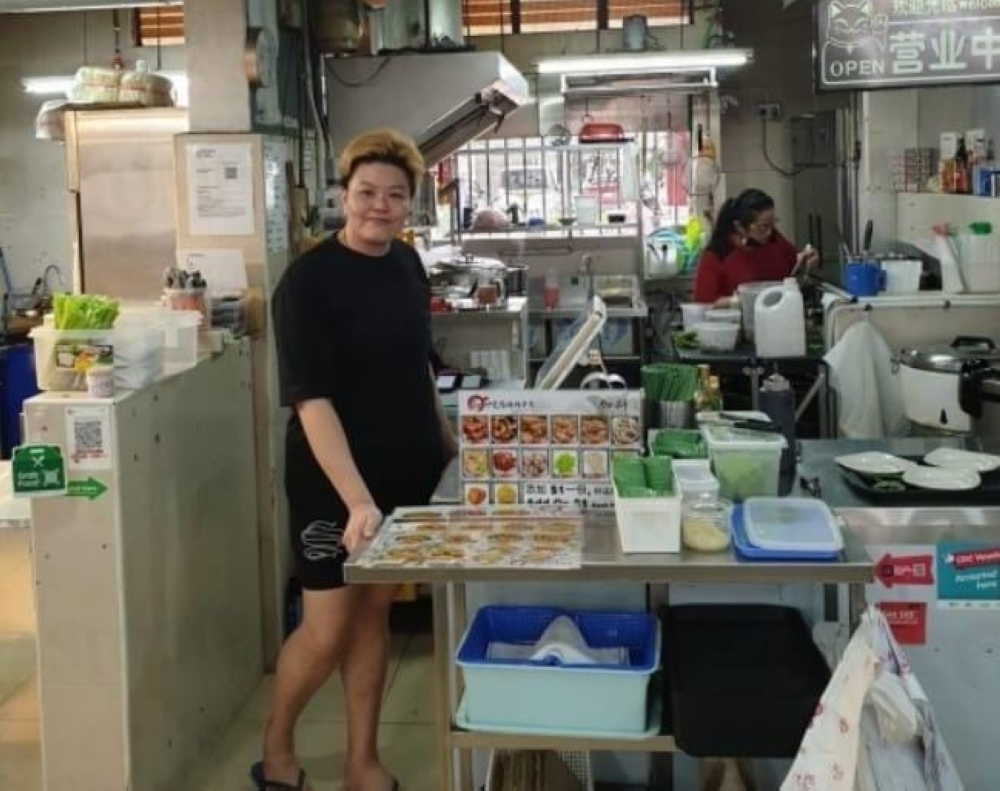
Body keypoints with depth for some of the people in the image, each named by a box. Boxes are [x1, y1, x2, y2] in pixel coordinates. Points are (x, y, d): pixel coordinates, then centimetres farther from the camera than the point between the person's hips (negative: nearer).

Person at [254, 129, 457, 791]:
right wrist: (357, 499, -32)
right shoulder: (309, 279, -18)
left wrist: (443, 433, 21)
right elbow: (310, 400, -25)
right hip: (334, 481, -6)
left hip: (406, 470, 6)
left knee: (374, 613, 15)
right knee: (328, 627, 2)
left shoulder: (408, 263, 3)